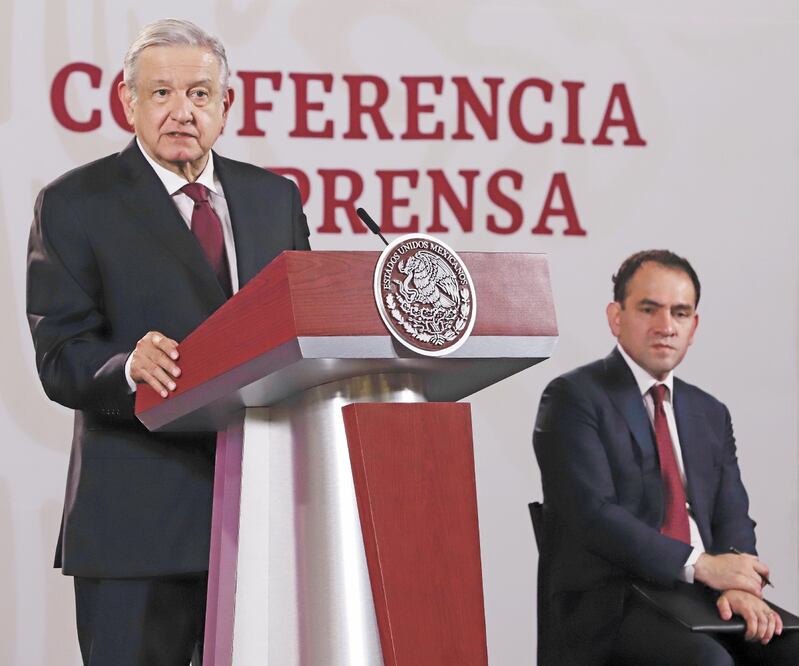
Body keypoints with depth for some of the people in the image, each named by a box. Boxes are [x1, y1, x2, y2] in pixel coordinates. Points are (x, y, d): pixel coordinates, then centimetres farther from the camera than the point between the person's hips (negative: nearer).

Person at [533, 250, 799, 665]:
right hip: (611, 603, -6)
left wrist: (738, 585, -12)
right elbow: (593, 514, -12)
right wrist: (699, 565, -17)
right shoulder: (572, 398, 0)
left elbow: (732, 517, 11)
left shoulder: (711, 414, 21)